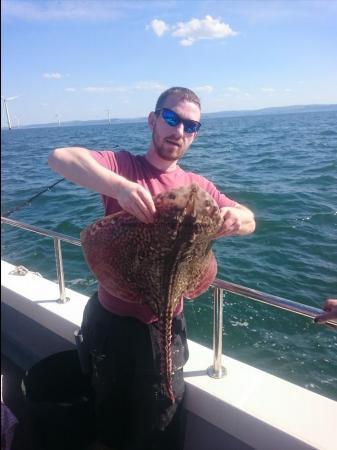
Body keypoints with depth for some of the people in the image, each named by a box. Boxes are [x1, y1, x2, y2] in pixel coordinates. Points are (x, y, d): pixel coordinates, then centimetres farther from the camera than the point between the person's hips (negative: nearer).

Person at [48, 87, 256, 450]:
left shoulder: (197, 186, 0)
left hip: (164, 326, 2)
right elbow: (60, 157, -26)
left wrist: (236, 218, -26)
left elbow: (249, 221, -1)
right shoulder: (122, 164, -10)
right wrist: (119, 185, -43)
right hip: (112, 319, -1)